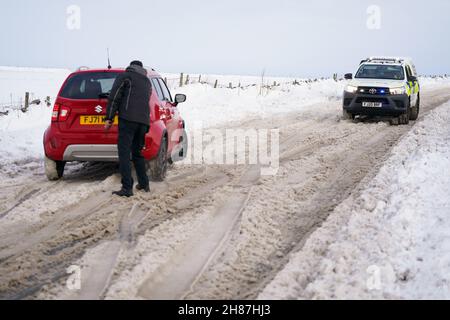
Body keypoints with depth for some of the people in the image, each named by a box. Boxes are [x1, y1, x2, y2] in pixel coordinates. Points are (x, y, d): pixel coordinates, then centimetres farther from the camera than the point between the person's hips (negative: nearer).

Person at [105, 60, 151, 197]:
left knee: (124, 154, -7)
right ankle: (144, 184, 25)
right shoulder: (147, 81, 25)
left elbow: (114, 97, -3)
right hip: (143, 121, 6)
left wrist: (109, 118, -3)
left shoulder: (124, 76, 6)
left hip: (128, 119, -6)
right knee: (137, 153, 20)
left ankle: (127, 188, -14)